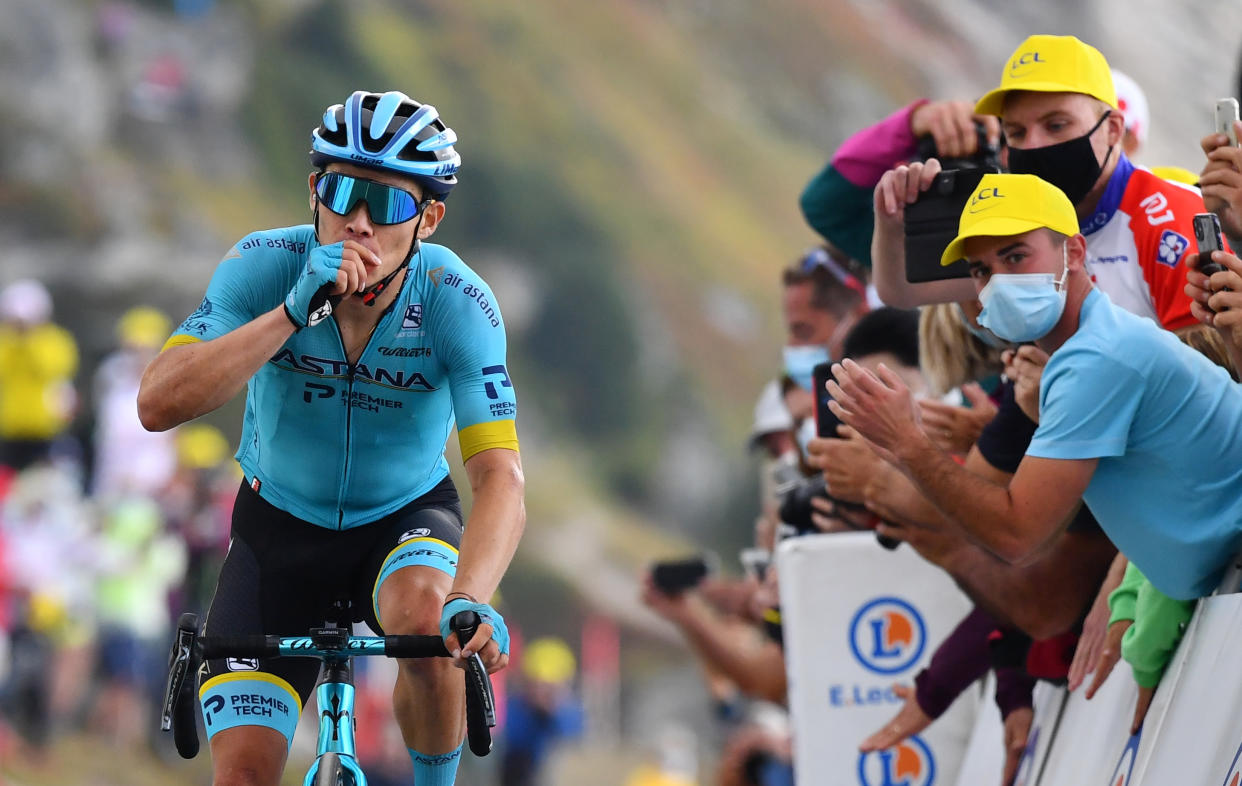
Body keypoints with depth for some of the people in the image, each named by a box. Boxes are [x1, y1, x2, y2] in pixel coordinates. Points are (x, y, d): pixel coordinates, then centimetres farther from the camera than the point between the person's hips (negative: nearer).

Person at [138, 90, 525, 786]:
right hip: (281, 525, 1)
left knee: (426, 620, -35)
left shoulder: (458, 303, -26)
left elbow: (500, 476, -34)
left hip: (407, 517, -1)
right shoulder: (267, 266, -23)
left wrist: (469, 599, -53)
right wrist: (294, 312, -45)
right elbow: (159, 403, -34)